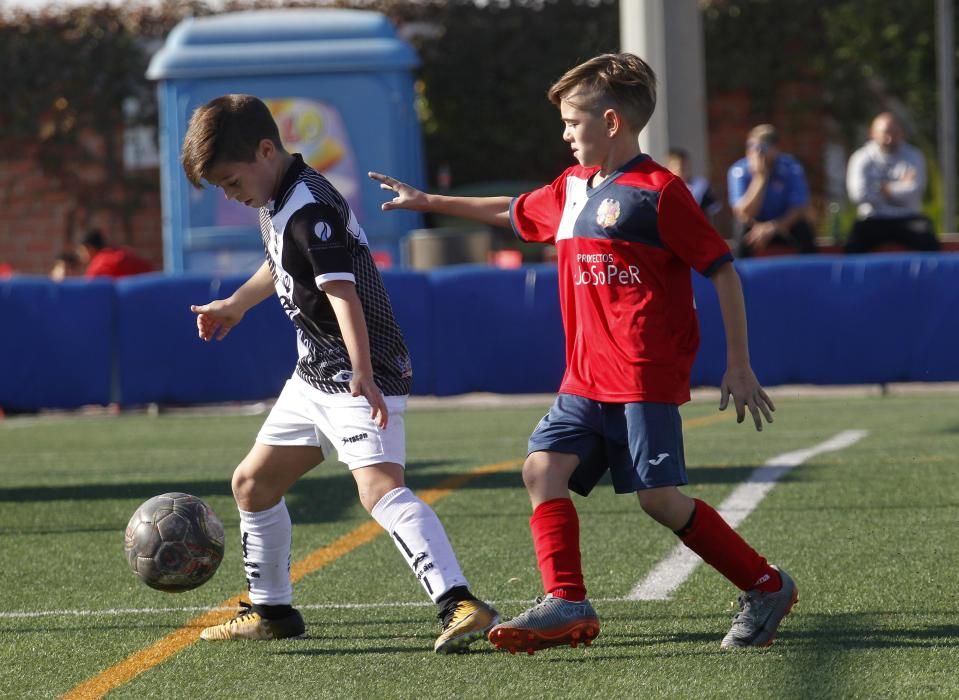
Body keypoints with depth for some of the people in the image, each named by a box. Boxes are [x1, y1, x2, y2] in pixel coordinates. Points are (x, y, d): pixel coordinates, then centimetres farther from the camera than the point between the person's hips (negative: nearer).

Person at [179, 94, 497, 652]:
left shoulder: (310, 209, -22)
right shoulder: (277, 202, 9)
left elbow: (341, 291, -33)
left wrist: (362, 374, -44)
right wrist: (235, 305, 47)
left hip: (362, 380, -11)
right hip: (314, 376, 11)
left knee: (379, 487, -29)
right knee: (252, 483, 19)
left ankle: (462, 606, -41)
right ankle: (272, 611, 35)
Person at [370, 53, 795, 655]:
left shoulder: (657, 192, -10)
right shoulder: (572, 188, 14)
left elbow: (722, 270, -9)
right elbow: (516, 213, 34)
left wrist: (739, 365, -10)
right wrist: (429, 202, 38)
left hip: (646, 378, -8)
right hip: (586, 379, 8)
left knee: (659, 497, -10)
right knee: (543, 468, -6)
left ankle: (767, 587, 4)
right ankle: (567, 603, -9)